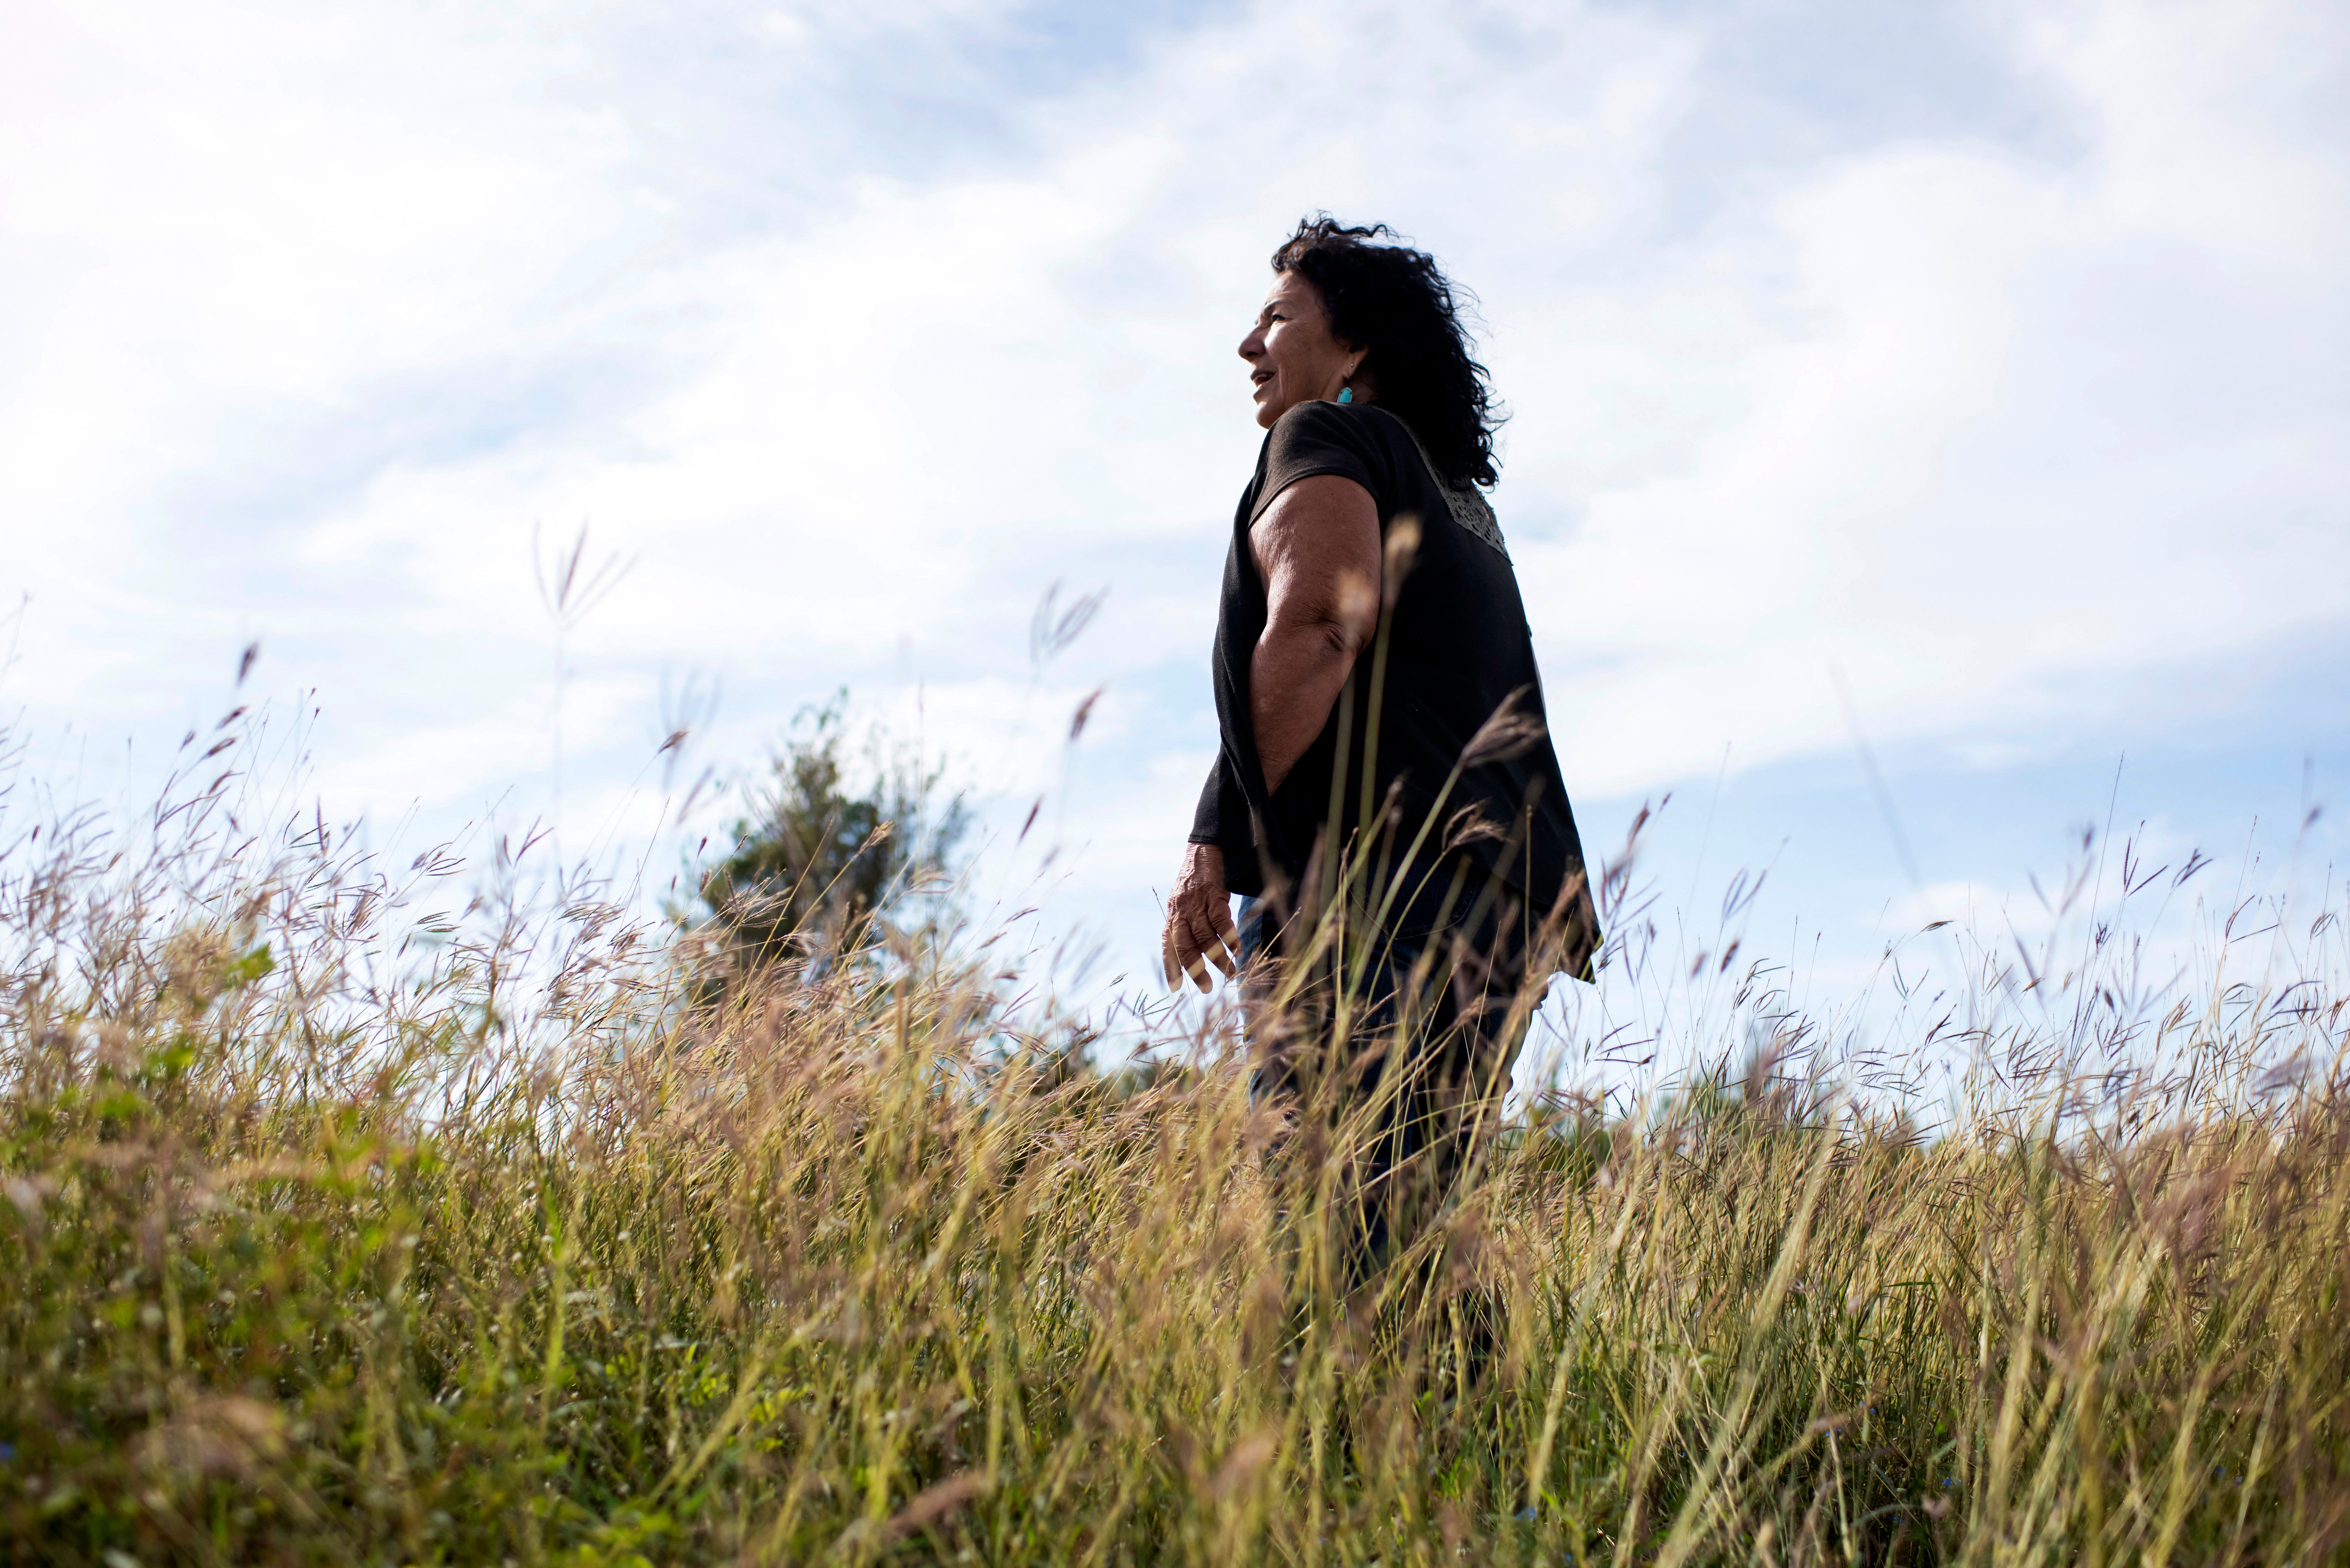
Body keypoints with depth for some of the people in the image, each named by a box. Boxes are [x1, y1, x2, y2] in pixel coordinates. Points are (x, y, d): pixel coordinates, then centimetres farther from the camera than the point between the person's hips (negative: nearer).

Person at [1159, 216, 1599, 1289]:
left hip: (1369, 887, -9)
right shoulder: (1461, 499, 30)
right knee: (1391, 1240, 8)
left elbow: (1312, 629, -13)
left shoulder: (1328, 439, 5)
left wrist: (1224, 841, -11)